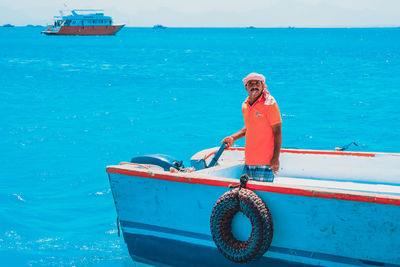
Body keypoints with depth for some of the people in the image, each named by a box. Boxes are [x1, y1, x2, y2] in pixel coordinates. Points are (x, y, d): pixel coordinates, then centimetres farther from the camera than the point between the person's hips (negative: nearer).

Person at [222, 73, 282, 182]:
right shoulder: (245, 105, 10)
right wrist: (233, 138, 12)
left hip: (265, 161, -7)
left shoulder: (269, 103, -11)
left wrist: (275, 158, -17)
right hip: (249, 160, 7)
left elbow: (277, 132, -12)